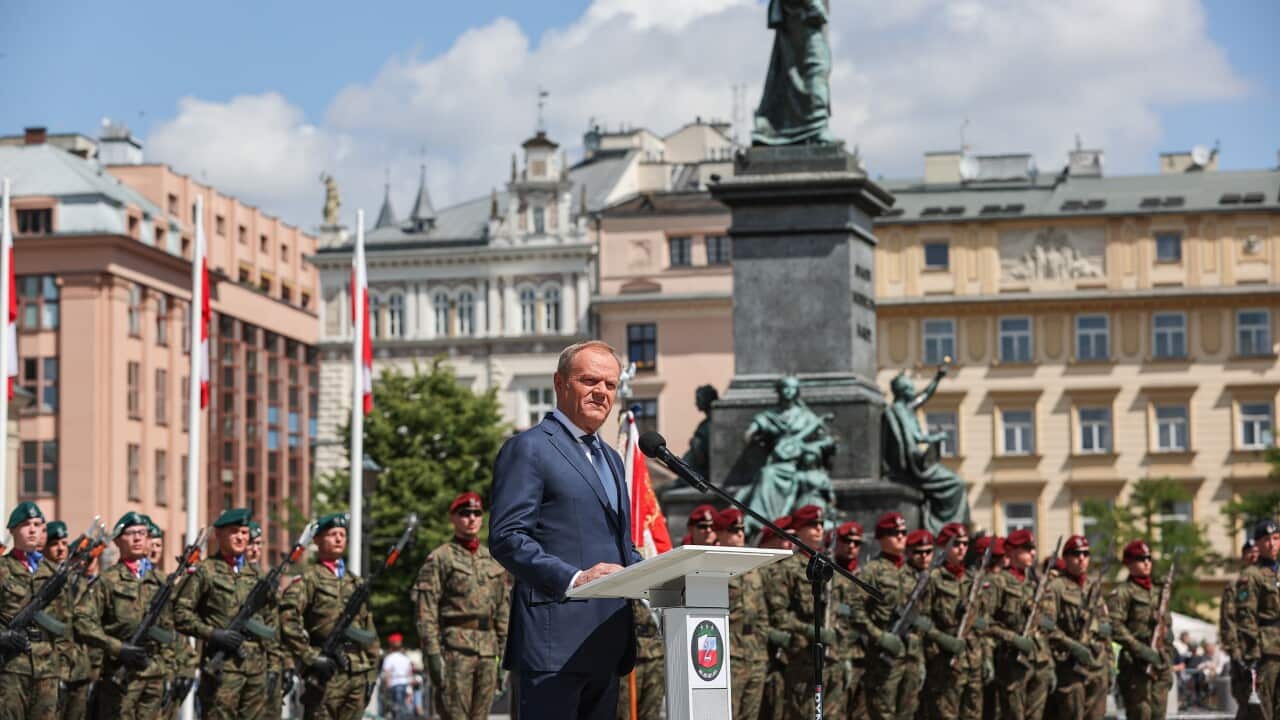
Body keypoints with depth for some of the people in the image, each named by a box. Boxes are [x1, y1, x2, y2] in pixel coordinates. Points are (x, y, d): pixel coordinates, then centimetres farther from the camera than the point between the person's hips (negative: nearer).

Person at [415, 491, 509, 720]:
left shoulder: (493, 560, 17)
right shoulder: (439, 559, 0)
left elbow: (503, 609, 18)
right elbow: (426, 612, -6)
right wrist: (432, 652, -14)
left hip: (487, 649, 6)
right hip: (454, 648, -6)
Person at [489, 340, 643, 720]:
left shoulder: (611, 458, 25)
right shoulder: (529, 449, -3)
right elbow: (506, 538, -12)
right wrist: (573, 578, -24)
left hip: (606, 644, 9)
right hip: (557, 642, -8)